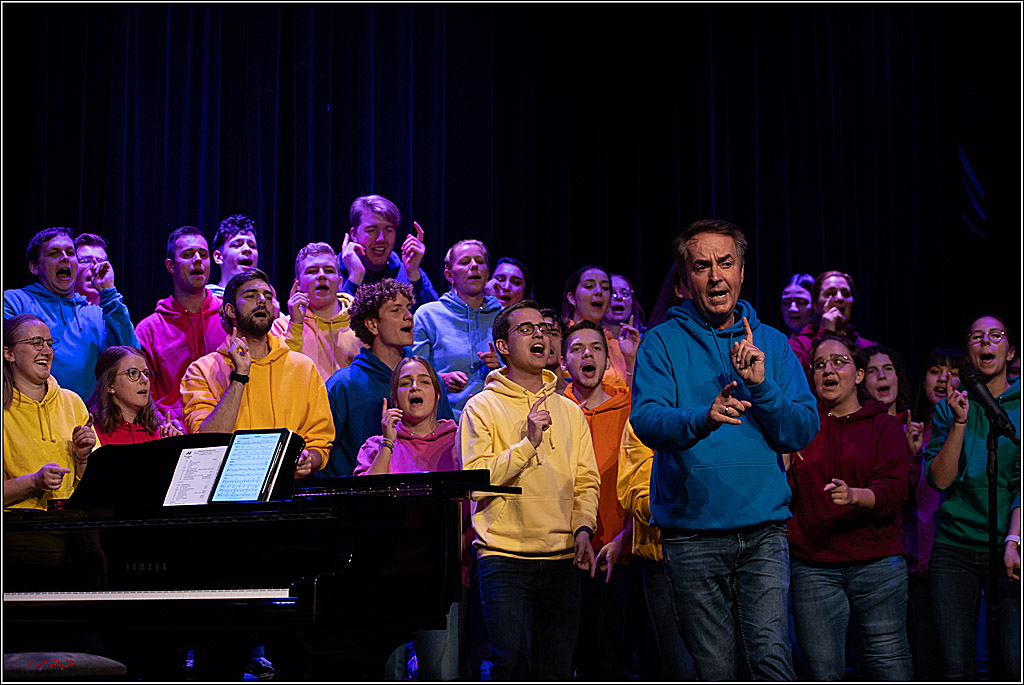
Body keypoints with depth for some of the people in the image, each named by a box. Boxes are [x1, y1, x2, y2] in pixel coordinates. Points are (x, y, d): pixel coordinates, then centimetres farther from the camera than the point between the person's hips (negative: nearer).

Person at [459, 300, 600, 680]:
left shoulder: (569, 411, 16)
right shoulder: (482, 407, 2)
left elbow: (586, 480, 14)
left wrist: (582, 528, -2)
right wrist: (527, 443, -15)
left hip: (562, 559, 4)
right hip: (504, 556, -4)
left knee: (556, 668, 4)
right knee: (512, 661, -16)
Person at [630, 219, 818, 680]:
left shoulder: (771, 343, 11)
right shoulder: (662, 342, 3)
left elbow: (802, 432, 4)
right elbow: (646, 421, -13)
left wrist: (761, 386, -13)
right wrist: (702, 418, -33)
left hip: (764, 527, 1)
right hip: (692, 533, -1)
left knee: (771, 654, -15)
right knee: (714, 671, 3)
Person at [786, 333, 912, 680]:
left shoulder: (884, 425, 7)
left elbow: (895, 490, -5)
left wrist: (854, 495, -25)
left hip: (877, 562, -1)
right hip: (812, 567, 1)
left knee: (889, 659, -3)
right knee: (822, 669, -2)